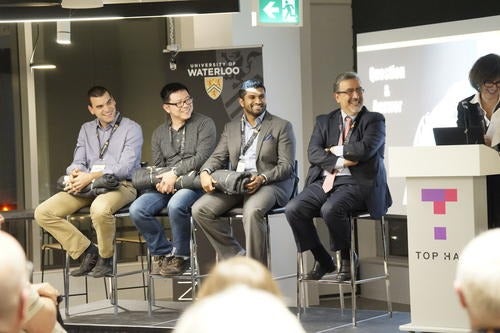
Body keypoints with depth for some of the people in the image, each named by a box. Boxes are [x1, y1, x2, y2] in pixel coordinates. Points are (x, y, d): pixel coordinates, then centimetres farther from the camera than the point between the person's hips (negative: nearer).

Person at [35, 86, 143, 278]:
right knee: (43, 212, -12)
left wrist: (91, 177, -21)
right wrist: (75, 172, -14)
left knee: (100, 209, -41)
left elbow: (125, 167, -11)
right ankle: (86, 252, -6)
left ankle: (105, 258, -14)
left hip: (120, 185, -6)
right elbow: (78, 162, 13)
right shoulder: (87, 129, 19)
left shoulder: (131, 129, 0)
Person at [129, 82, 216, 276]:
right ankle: (162, 251, -1)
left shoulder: (204, 124, 4)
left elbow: (202, 157, -8)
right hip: (165, 186, 5)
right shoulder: (159, 133, 20)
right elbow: (157, 166, 16)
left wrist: (175, 173, -14)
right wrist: (161, 181, -7)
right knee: (137, 210, -20)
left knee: (176, 205, -37)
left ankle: (180, 255, -14)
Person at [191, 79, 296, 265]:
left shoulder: (281, 126, 6)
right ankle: (236, 257, -8)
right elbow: (218, 157, 14)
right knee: (199, 209, -17)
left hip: (269, 184, -5)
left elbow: (286, 165, -2)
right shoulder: (231, 127, 20)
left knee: (252, 211, -37)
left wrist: (262, 178, -21)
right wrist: (205, 172, -11)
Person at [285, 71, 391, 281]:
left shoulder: (374, 120, 6)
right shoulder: (324, 122, 18)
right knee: (293, 209, -18)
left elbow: (365, 149, -12)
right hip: (324, 181, 5)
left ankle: (346, 260, -8)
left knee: (331, 209, -33)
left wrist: (334, 150, -2)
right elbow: (313, 153, 3)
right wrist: (339, 162, -12)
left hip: (356, 183, -5)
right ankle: (322, 261, 0)